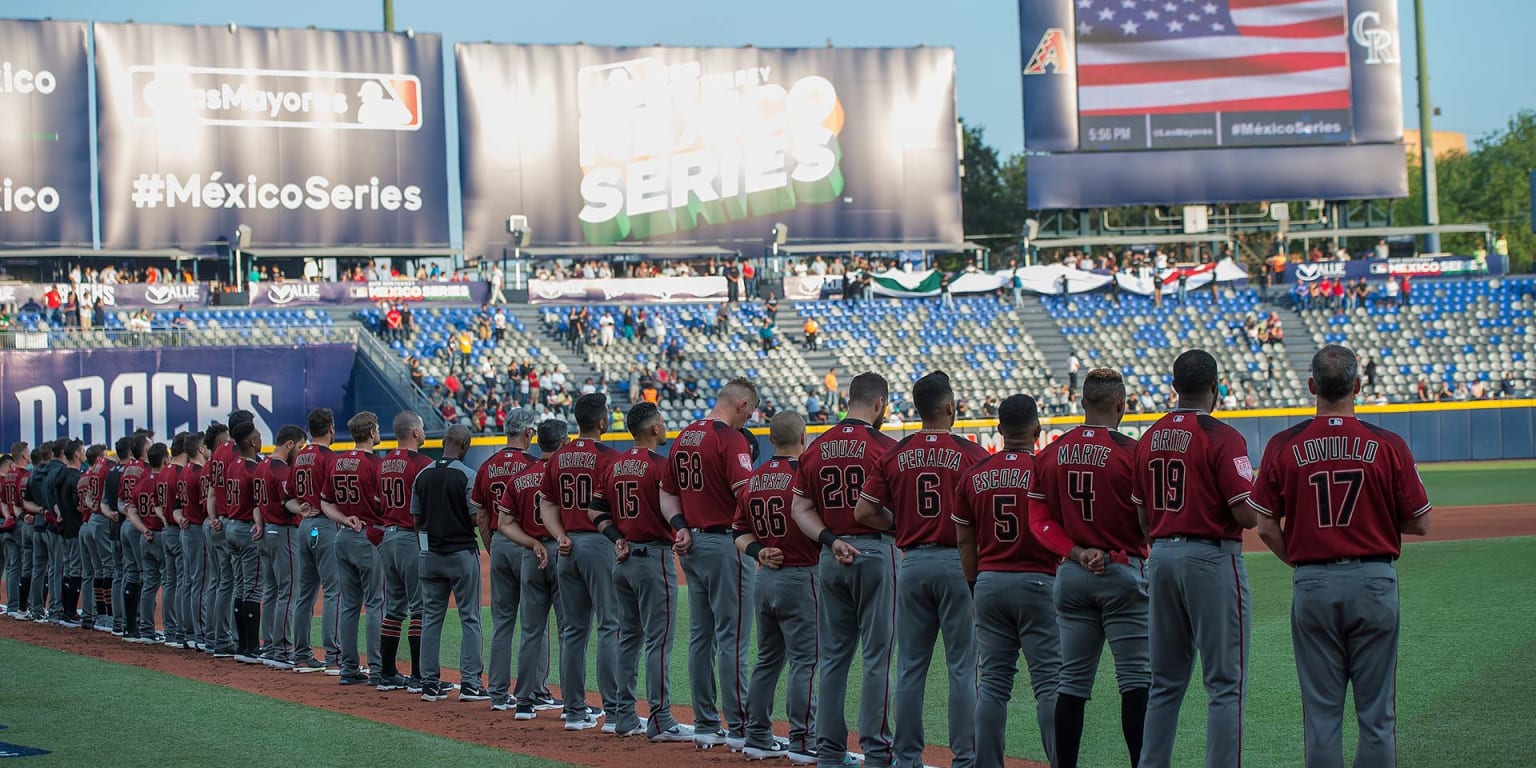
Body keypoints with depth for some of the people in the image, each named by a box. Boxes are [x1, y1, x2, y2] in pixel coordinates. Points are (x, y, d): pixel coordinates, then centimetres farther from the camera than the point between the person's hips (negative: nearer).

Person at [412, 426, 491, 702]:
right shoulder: (467, 476, -12)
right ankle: (469, 683, -2)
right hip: (462, 552, -5)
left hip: (430, 555, 5)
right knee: (470, 619, 1)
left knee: (432, 618, 10)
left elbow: (416, 518, 7)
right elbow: (476, 518, -13)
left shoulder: (423, 474, 4)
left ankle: (430, 682, 10)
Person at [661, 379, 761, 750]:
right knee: (732, 639, -5)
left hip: (692, 543, 8)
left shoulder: (683, 437, 13)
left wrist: (681, 526, 2)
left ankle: (705, 726, 16)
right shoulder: (732, 439, -14)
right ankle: (738, 729, -3)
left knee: (700, 636, 12)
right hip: (725, 544, -8)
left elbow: (667, 493, 15)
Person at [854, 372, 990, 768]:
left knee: (910, 666, 9)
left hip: (912, 563, 3)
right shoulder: (971, 453, -7)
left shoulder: (895, 455, 2)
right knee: (962, 666, 2)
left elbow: (864, 512, 0)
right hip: (959, 563, -3)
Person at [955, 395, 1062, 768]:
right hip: (1037, 582, -4)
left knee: (992, 682, 7)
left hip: (989, 583, 4)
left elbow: (964, 542, 10)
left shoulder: (974, 476, 6)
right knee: (1050, 681, -3)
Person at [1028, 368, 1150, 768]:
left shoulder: (1051, 453, 5)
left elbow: (1040, 519, 3)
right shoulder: (1130, 452, -11)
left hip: (1071, 574, 5)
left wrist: (1078, 553, -4)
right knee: (1136, 678, -3)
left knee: (1073, 679, 10)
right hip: (1122, 572, -5)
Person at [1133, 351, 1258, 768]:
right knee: (1225, 683, -2)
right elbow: (1246, 514, -16)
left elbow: (1143, 517, 12)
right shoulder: (1223, 437, -12)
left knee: (1165, 682, 14)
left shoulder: (1149, 438, 8)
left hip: (1161, 557, 7)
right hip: (1212, 558, -7)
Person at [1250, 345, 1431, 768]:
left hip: (1312, 587, 1)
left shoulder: (1283, 447, -4)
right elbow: (1420, 524, -1)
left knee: (1321, 712, 7)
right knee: (1376, 712, 6)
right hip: (1374, 582, -1)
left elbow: (1266, 528, -2)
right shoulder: (1389, 446, -6)